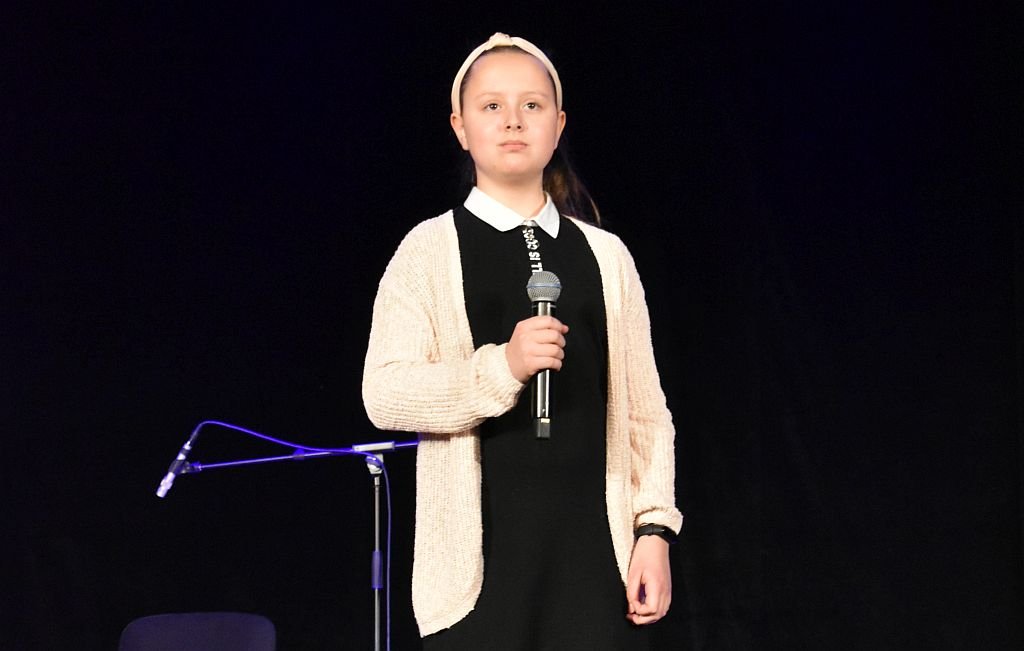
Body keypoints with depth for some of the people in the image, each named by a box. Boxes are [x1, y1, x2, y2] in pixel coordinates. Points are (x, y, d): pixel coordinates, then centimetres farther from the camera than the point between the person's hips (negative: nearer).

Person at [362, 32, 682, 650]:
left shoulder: (606, 256, 13)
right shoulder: (431, 251, 5)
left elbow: (646, 412, 11)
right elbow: (385, 394, -6)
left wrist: (654, 529, 1)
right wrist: (502, 367, -19)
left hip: (596, 552, 2)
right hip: (480, 556, -2)